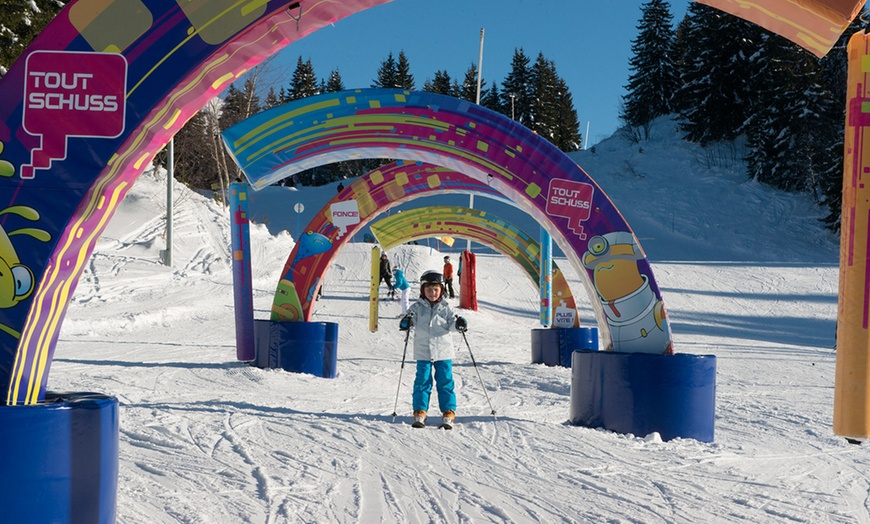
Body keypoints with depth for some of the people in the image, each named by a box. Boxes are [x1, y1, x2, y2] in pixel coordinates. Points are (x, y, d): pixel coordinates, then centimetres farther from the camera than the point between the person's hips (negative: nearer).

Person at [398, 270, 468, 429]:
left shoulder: (445, 308, 3)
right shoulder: (417, 307, 1)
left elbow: (452, 322, 0)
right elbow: (409, 319, -1)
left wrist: (459, 324, -21)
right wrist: (406, 322, -24)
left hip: (443, 351, 0)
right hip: (423, 352, 0)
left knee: (445, 382, 2)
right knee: (422, 381, 0)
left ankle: (448, 413, 7)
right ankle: (420, 412, 7)